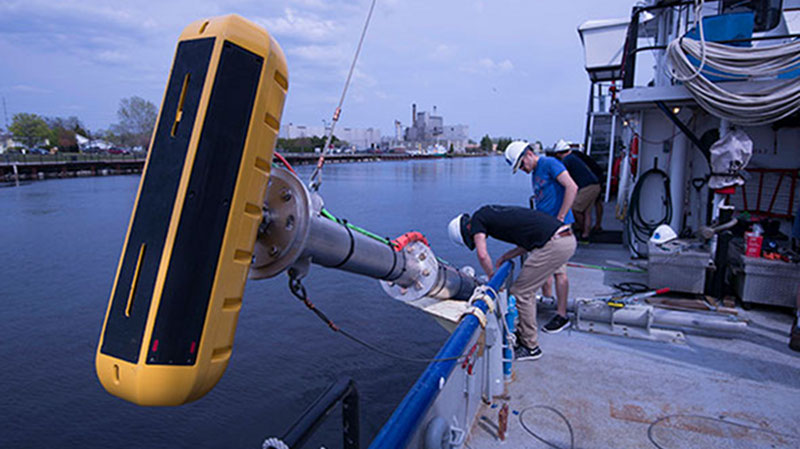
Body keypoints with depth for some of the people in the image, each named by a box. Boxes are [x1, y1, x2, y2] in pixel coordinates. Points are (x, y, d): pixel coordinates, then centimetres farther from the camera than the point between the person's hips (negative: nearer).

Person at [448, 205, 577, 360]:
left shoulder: (477, 219, 1)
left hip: (555, 244, -10)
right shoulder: (492, 212, 25)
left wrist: (492, 278, 6)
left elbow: (482, 255, -11)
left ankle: (530, 347, 12)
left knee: (520, 292, 1)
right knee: (527, 289, 19)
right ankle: (526, 336, 31)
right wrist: (505, 257, 20)